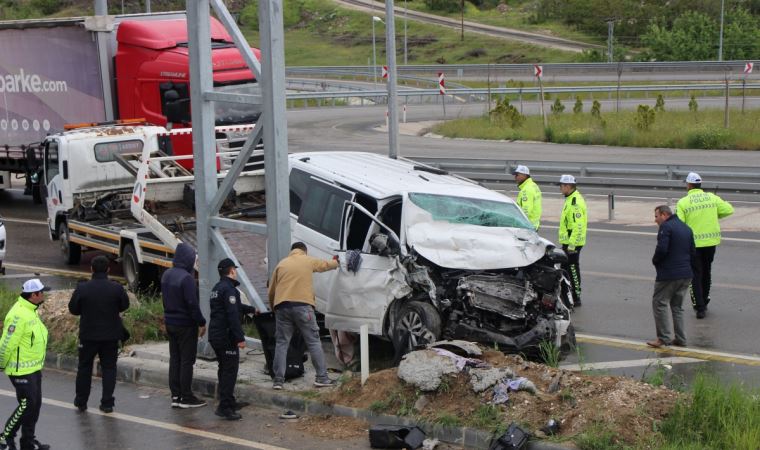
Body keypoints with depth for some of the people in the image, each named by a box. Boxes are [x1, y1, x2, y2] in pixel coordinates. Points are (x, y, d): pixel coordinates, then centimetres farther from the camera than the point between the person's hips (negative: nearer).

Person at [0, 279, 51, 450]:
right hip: (21, 370, -10)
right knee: (26, 405, -7)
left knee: (35, 404, 12)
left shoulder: (31, 311, 10)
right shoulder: (19, 315, -23)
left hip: (34, 367, 10)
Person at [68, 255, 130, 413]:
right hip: (111, 335, 0)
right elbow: (124, 305, 3)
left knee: (84, 367, 14)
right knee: (109, 367, 9)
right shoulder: (116, 288, -11)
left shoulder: (82, 288, -12)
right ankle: (107, 403, 8)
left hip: (88, 335, 0)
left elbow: (73, 309, -3)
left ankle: (81, 402, 21)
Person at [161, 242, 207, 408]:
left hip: (170, 323, 8)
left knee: (174, 359, 12)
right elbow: (192, 303, -20)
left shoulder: (166, 275, 7)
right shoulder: (186, 278, -20)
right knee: (187, 360, -1)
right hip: (186, 324, -8)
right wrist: (201, 323, -12)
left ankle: (175, 395, 15)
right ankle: (186, 398, 3)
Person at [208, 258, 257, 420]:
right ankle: (224, 407, -11)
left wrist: (252, 309, 47)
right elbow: (233, 314, -24)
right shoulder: (228, 289, -17)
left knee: (224, 369, 18)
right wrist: (240, 338, -23)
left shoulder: (217, 288, 17)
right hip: (226, 337, -10)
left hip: (215, 336, 10)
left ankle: (229, 402, 27)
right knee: (230, 371, -8)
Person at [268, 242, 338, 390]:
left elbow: (271, 290, 20)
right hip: (302, 305, -2)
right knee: (314, 341, 4)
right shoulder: (309, 261, 14)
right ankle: (322, 378, 2)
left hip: (282, 307, 2)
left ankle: (278, 380, 3)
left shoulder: (281, 264, 19)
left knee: (281, 343, 7)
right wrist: (337, 262, 55)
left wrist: (273, 308, 34)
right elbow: (326, 264, 33)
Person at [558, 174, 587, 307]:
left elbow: (578, 226, -25)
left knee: (572, 269, -5)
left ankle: (576, 298, 1)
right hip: (568, 242, 11)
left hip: (573, 243, -11)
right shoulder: (570, 199, 14)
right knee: (565, 267, 17)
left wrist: (571, 244, -25)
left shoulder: (576, 202, -20)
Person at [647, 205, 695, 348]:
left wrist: (655, 261, -4)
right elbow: (693, 252, 16)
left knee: (659, 303, 1)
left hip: (668, 275, -8)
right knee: (677, 306, 15)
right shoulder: (686, 228, 15)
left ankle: (663, 338, -3)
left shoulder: (666, 227, -12)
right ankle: (680, 338, 13)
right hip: (686, 274, 8)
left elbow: (661, 249, -21)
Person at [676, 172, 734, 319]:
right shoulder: (712, 197, 0)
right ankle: (704, 301, 33)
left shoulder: (683, 202, -9)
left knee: (696, 275, 3)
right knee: (707, 272, 20)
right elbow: (729, 210, -1)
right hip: (711, 241, 4)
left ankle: (700, 308, -4)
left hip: (693, 242, -4)